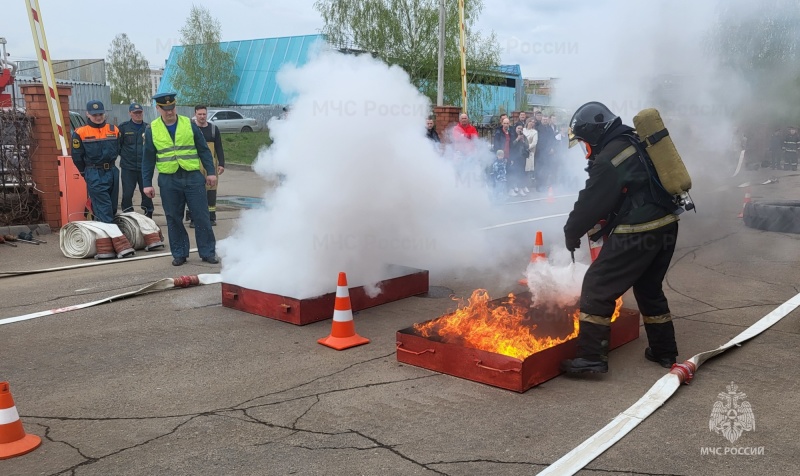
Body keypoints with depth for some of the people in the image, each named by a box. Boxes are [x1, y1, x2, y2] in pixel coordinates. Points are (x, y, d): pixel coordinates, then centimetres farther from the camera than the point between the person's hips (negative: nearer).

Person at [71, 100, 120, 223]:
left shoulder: (114, 130, 6)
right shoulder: (80, 133, -5)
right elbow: (77, 157, 2)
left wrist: (109, 165, 15)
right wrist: (86, 173, 8)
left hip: (112, 172, 5)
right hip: (94, 175, -4)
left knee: (112, 207, 9)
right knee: (104, 208, -11)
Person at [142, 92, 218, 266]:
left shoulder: (189, 124, 3)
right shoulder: (152, 129, 5)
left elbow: (203, 150, 6)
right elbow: (147, 159, 9)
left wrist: (211, 172, -1)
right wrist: (147, 183, 5)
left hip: (193, 177, -1)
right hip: (168, 180, 1)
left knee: (201, 216, 1)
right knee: (174, 219, 6)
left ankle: (207, 252, 11)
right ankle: (179, 254, 18)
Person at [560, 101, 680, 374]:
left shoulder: (608, 160, -16)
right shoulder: (636, 143, 13)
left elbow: (590, 202, -10)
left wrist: (571, 234, 5)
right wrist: (604, 225, 19)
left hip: (637, 233, -9)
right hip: (666, 226, 9)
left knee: (597, 286, -3)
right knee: (649, 289, 22)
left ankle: (591, 357, -3)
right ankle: (664, 351, 32)